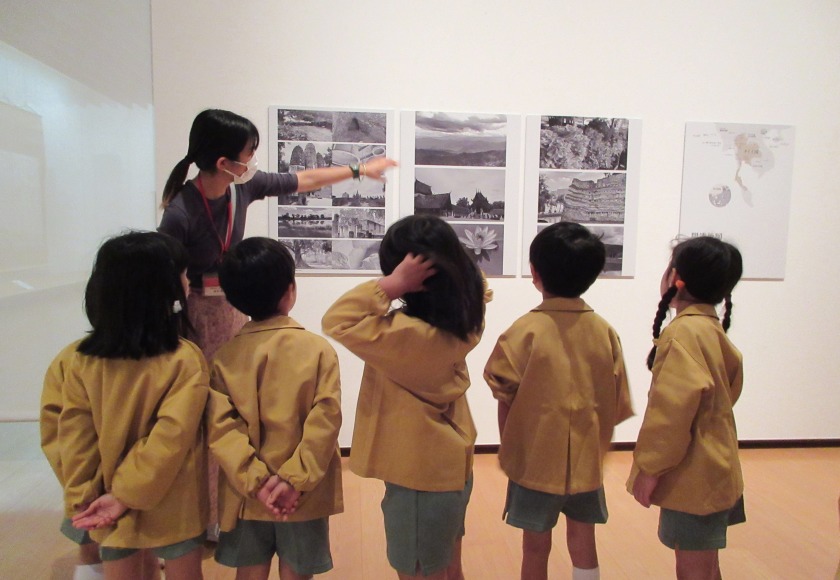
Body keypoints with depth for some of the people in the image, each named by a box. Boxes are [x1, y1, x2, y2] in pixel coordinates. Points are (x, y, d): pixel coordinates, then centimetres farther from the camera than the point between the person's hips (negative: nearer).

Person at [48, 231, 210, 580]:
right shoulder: (185, 360, -21)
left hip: (106, 509, 3)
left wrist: (82, 498, -1)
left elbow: (74, 439, -7)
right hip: (173, 508, -3)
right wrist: (126, 495, -15)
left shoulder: (76, 361, -10)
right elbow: (172, 437, -23)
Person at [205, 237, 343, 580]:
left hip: (247, 495, 2)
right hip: (304, 496, -2)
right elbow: (325, 420, -18)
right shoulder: (319, 349, -11)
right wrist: (295, 479, -16)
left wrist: (256, 480, -13)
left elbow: (220, 428, -12)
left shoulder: (225, 357, -5)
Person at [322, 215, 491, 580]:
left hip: (420, 476, -8)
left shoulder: (409, 334, -31)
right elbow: (473, 279, 15)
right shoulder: (462, 321, -7)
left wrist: (392, 285, -33)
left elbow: (337, 321, -31)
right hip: (451, 467, 8)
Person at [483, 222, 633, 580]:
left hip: (535, 460, -3)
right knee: (583, 547, 17)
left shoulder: (524, 331, -15)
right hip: (587, 462, 3)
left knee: (536, 548, 13)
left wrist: (508, 450, 6)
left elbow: (505, 400, -9)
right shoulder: (605, 331, -5)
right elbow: (617, 405, 0)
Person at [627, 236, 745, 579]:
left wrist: (650, 467, -19)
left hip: (694, 476, -10)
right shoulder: (711, 328, 9)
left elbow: (674, 407, -26)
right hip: (712, 470, 10)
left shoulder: (684, 332, -21)